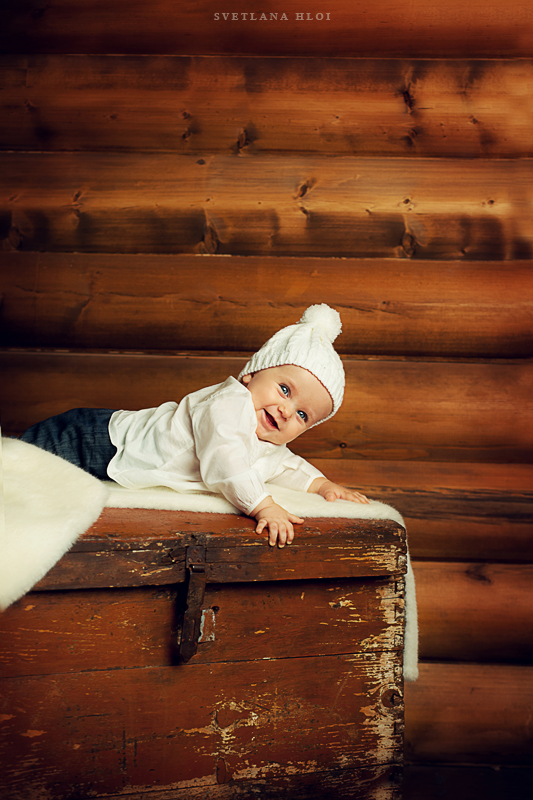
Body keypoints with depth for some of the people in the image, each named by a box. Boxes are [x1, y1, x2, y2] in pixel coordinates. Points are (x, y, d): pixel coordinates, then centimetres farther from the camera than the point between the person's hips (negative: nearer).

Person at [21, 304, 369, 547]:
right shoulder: (229, 404, -29)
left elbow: (287, 465, 20)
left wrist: (323, 485, 5)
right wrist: (262, 506, -44)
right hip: (101, 443, -8)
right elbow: (221, 459, -41)